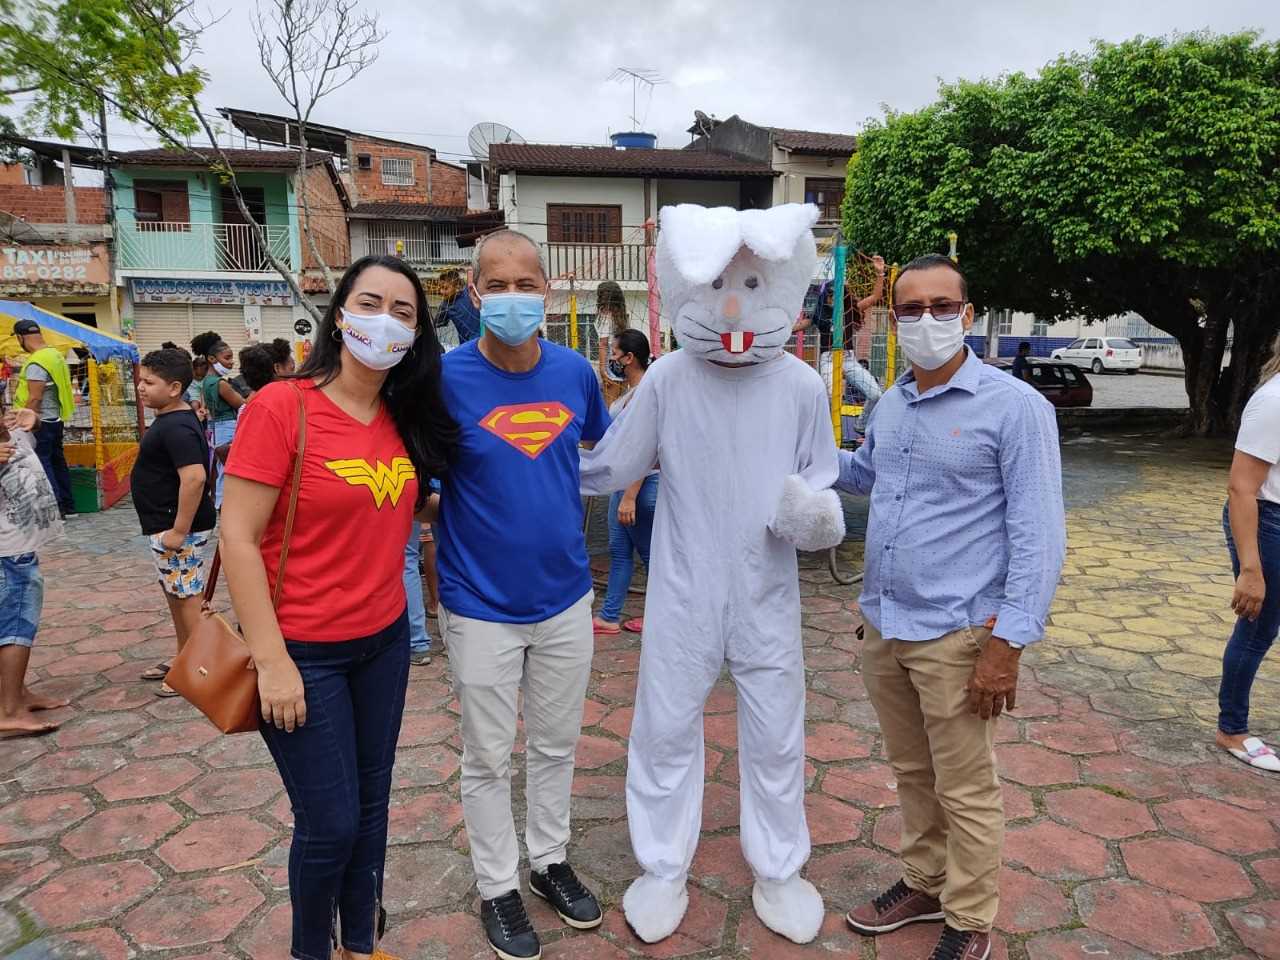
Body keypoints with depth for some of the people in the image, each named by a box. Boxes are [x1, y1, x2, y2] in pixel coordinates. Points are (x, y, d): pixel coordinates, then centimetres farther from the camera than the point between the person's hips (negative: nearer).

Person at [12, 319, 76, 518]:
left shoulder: (36, 363, -19)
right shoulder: (56, 354, 7)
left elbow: (35, 398, -22)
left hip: (41, 423, -9)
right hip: (56, 419, 9)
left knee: (42, 465, -4)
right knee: (57, 462, 14)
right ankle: (68, 506, 20)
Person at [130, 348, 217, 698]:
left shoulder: (176, 427, -21)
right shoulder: (171, 420, 11)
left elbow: (195, 477, -32)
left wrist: (179, 530, -28)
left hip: (177, 527, -11)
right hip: (165, 524, 11)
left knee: (188, 596, -1)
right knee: (175, 593, 20)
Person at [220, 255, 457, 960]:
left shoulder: (408, 418, 2)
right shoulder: (282, 407, -15)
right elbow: (237, 538, -16)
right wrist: (273, 662, -17)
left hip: (385, 640, 6)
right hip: (303, 651, -5)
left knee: (370, 807, 17)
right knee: (330, 823, 5)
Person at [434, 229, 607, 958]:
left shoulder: (576, 372, -4)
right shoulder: (445, 378, -15)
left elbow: (606, 441, 17)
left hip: (566, 597, 4)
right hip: (482, 607, -3)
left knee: (558, 744, 21)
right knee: (489, 760, 14)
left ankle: (551, 861, 43)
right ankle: (499, 887, 36)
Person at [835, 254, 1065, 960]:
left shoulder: (1014, 406, -12)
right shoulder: (890, 403, 7)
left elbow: (1039, 536, -14)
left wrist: (1007, 643, -18)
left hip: (955, 635, -6)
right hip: (882, 625, 6)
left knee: (965, 791, 10)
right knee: (911, 772, 21)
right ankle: (924, 883, 42)